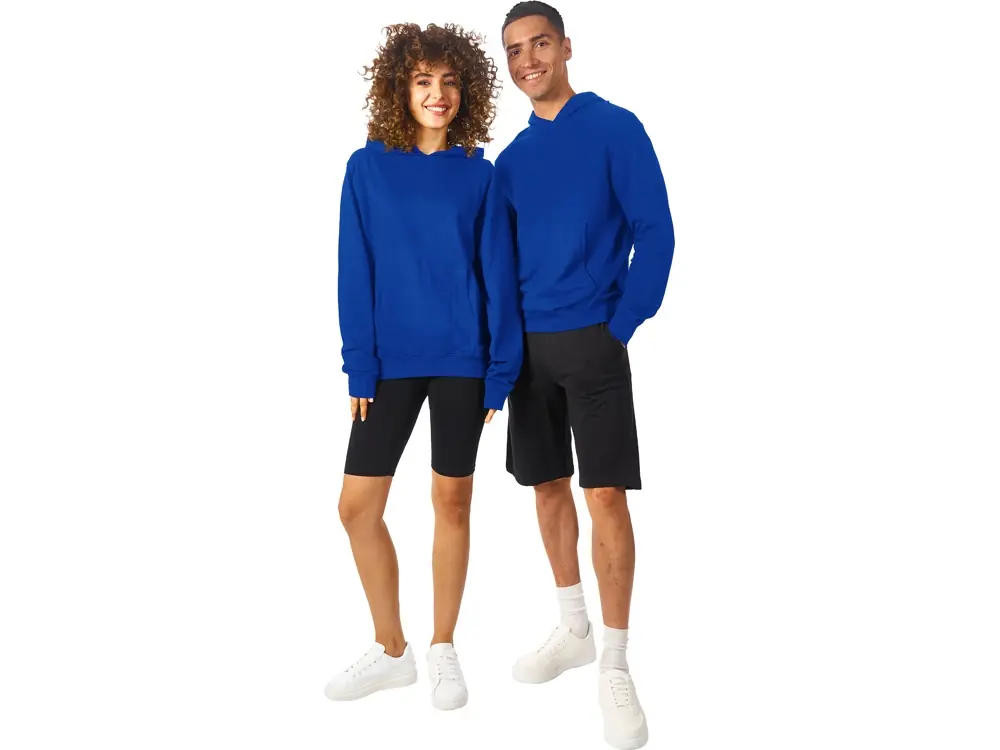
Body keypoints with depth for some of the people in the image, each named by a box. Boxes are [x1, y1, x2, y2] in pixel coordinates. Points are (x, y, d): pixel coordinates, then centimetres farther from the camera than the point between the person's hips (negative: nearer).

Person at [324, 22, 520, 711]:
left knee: (452, 500, 8)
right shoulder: (368, 168, 0)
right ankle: (392, 650, 21)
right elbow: (356, 275, -1)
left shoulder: (479, 172, -1)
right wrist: (360, 364, -6)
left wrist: (502, 370, -5)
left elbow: (498, 274, -1)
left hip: (461, 360, -1)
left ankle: (443, 650, 26)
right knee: (357, 506, 2)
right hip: (392, 359, 1)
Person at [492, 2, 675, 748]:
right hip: (528, 343, 6)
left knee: (605, 495, -8)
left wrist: (621, 325, -12)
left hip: (591, 340, -5)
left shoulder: (615, 127, -3)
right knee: (549, 486, 11)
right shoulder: (512, 158, 12)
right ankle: (574, 630, 28)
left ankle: (616, 666, 4)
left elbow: (654, 231, -7)